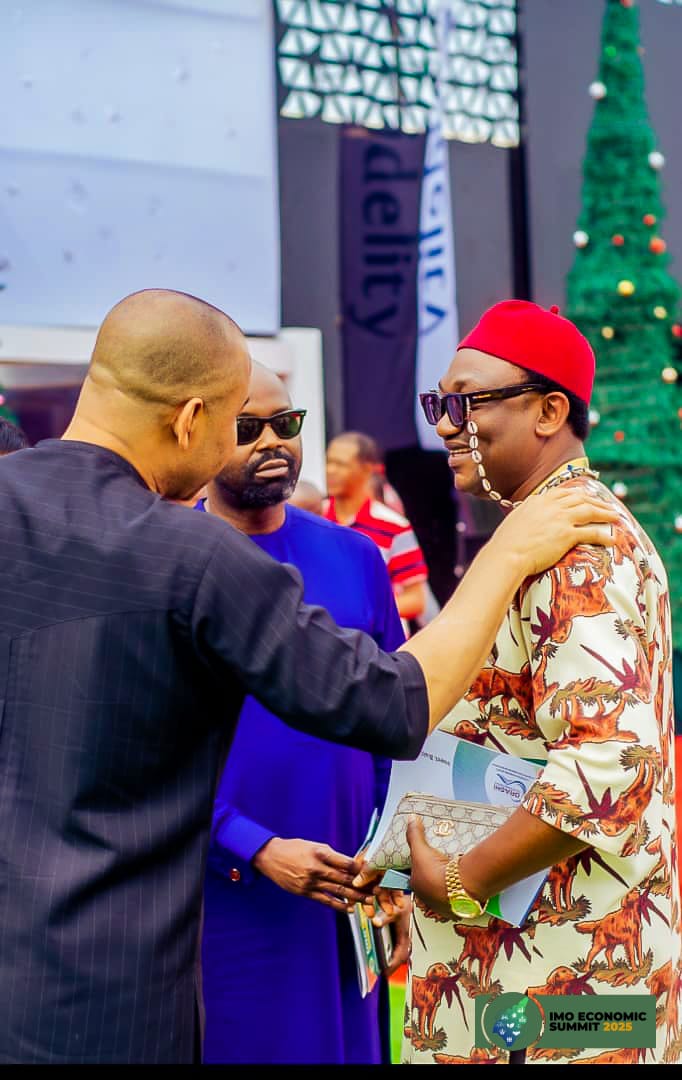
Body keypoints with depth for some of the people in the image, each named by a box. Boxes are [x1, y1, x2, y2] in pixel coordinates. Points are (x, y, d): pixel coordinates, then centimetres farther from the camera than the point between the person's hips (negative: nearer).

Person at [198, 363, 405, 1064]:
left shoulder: (355, 557, 5)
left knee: (350, 1043, 12)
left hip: (347, 891, 3)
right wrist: (255, 850, -17)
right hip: (226, 894, -3)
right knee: (237, 1044, 7)